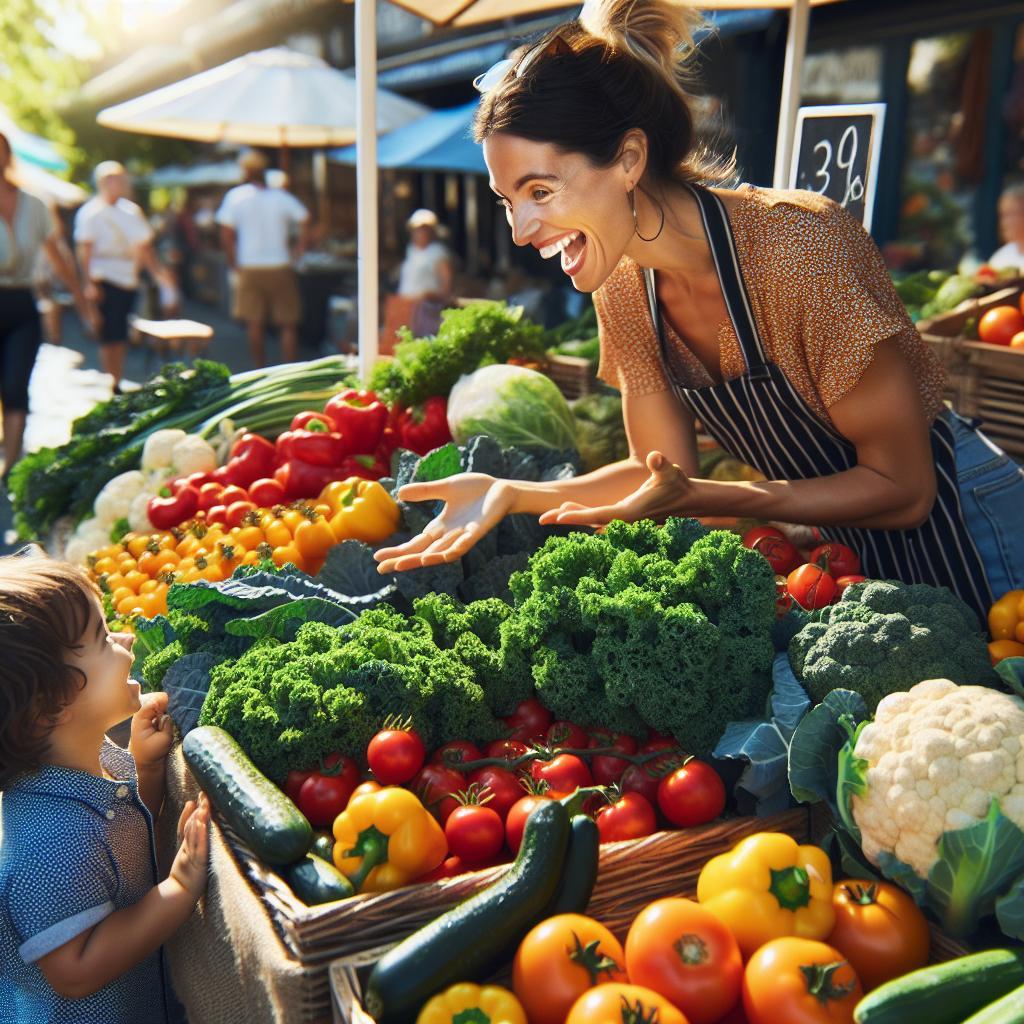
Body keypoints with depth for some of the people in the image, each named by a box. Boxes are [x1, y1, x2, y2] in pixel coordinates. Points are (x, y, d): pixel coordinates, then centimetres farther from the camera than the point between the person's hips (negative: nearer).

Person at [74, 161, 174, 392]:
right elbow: (84, 250, -9)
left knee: (121, 338, 10)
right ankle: (112, 387, -3)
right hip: (105, 282, -6)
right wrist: (89, 283, -17)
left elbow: (144, 246, 19)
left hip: (128, 280, 6)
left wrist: (158, 271, 8)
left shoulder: (131, 211, 14)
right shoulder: (91, 212, -4)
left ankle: (117, 384, 18)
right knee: (110, 338, -7)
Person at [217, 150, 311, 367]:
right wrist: (300, 249, 4)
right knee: (288, 324, 4)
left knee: (255, 324, 8)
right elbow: (305, 221, -5)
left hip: (250, 268, 0)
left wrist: (233, 262, 6)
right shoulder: (282, 196, 3)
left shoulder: (236, 196, 0)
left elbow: (226, 235, -4)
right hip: (280, 267, 0)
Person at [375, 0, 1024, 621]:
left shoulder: (800, 246, -29)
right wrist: (511, 495, -21)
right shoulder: (623, 287, -9)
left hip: (952, 527, -5)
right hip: (840, 549, 6)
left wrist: (694, 498, -33)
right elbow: (663, 469, -6)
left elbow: (901, 489, -24)